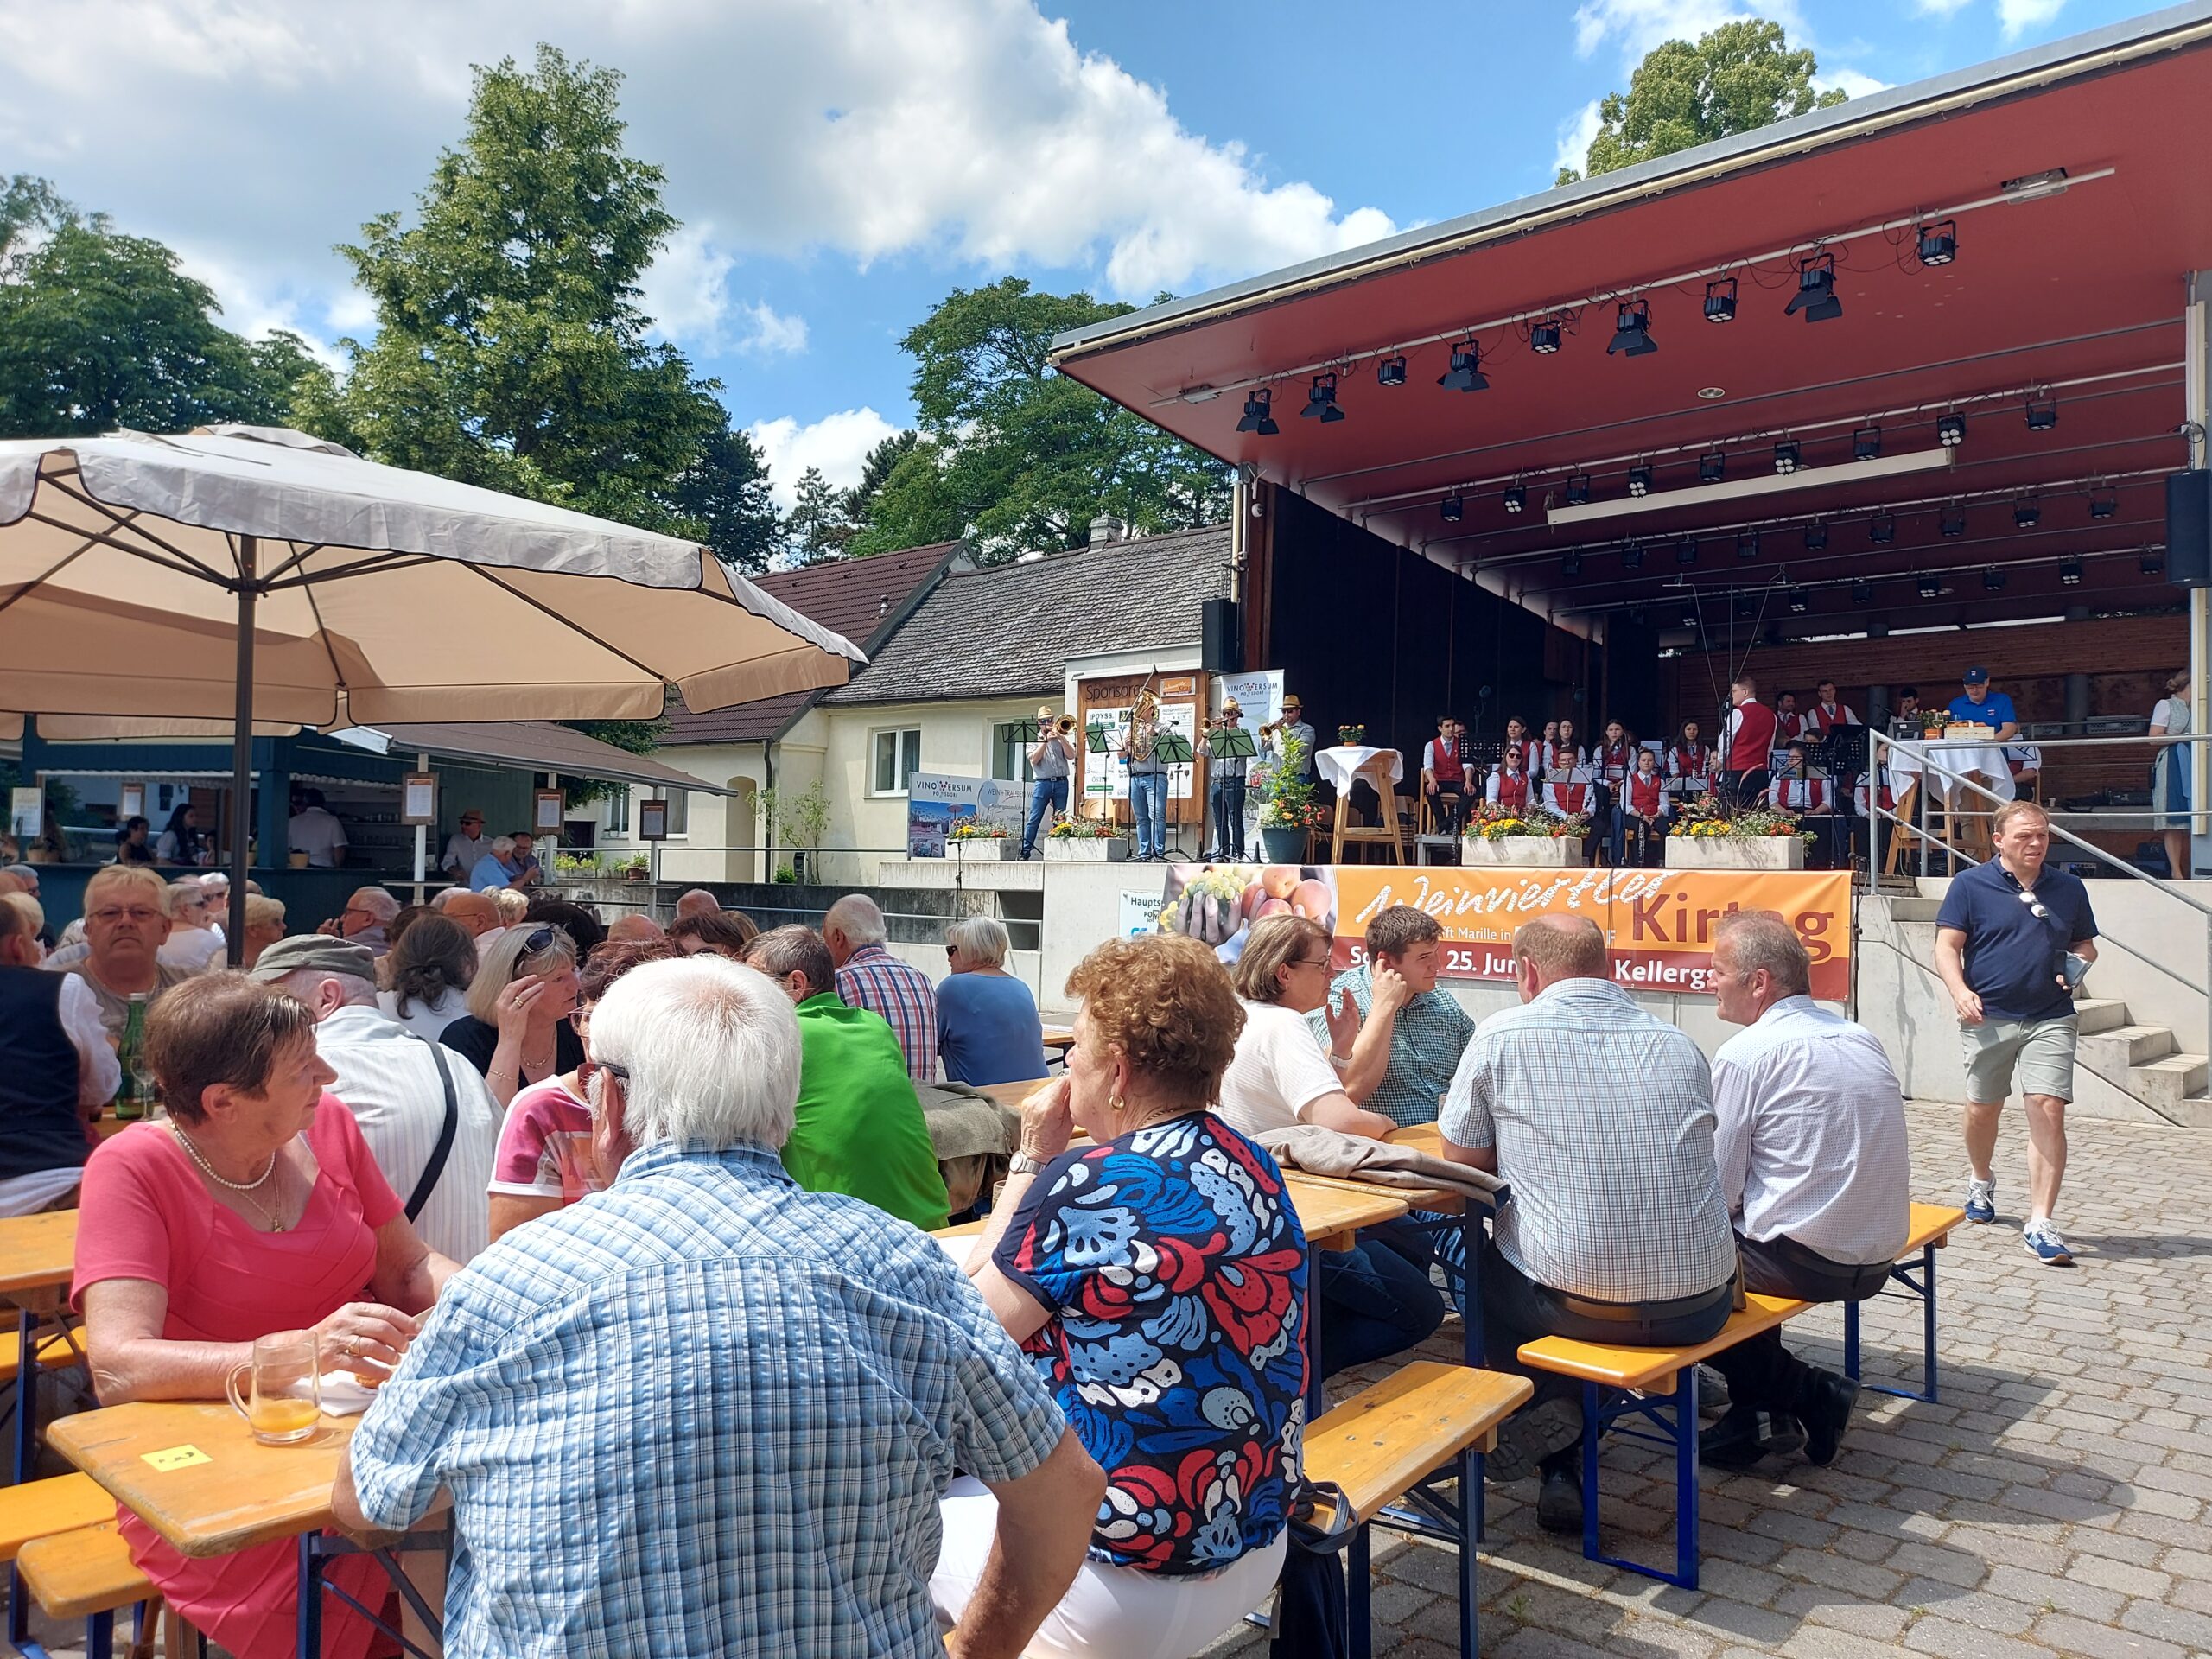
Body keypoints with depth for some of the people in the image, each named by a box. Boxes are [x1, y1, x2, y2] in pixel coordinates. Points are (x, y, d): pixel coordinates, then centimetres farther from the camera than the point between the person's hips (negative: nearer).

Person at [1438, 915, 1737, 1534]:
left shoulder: (1502, 1035, -4)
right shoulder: (1678, 1043, 9)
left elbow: (1462, 1161, 4)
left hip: (1579, 1303, -2)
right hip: (1702, 1307, 3)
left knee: (1478, 1261, 28)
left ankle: (1546, 1409, 12)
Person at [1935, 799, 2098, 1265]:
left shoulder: (2069, 889, 10)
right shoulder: (1970, 885, -1)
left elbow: (2085, 945, 20)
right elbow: (1947, 946, -5)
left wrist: (2076, 965, -3)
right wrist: (1960, 992, -21)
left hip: (2050, 1020, 1)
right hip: (1989, 1018, -1)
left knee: (2048, 1110, -11)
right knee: (1982, 1109, 11)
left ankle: (2040, 1225, -8)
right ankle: (1982, 1182, 42)